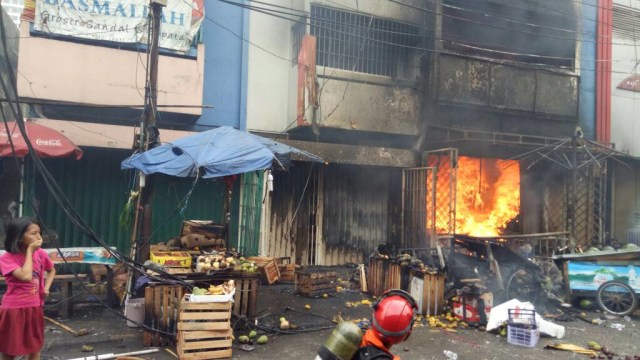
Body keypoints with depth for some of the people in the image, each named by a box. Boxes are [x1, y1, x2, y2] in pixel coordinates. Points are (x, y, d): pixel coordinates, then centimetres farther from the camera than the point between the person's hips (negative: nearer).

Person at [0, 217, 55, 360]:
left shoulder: (40, 254, -2)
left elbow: (51, 270, 18)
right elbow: (26, 276, -30)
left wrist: (46, 288, 1)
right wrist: (30, 251, -22)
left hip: (35, 307, 4)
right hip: (13, 309, -4)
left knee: (35, 347, 14)